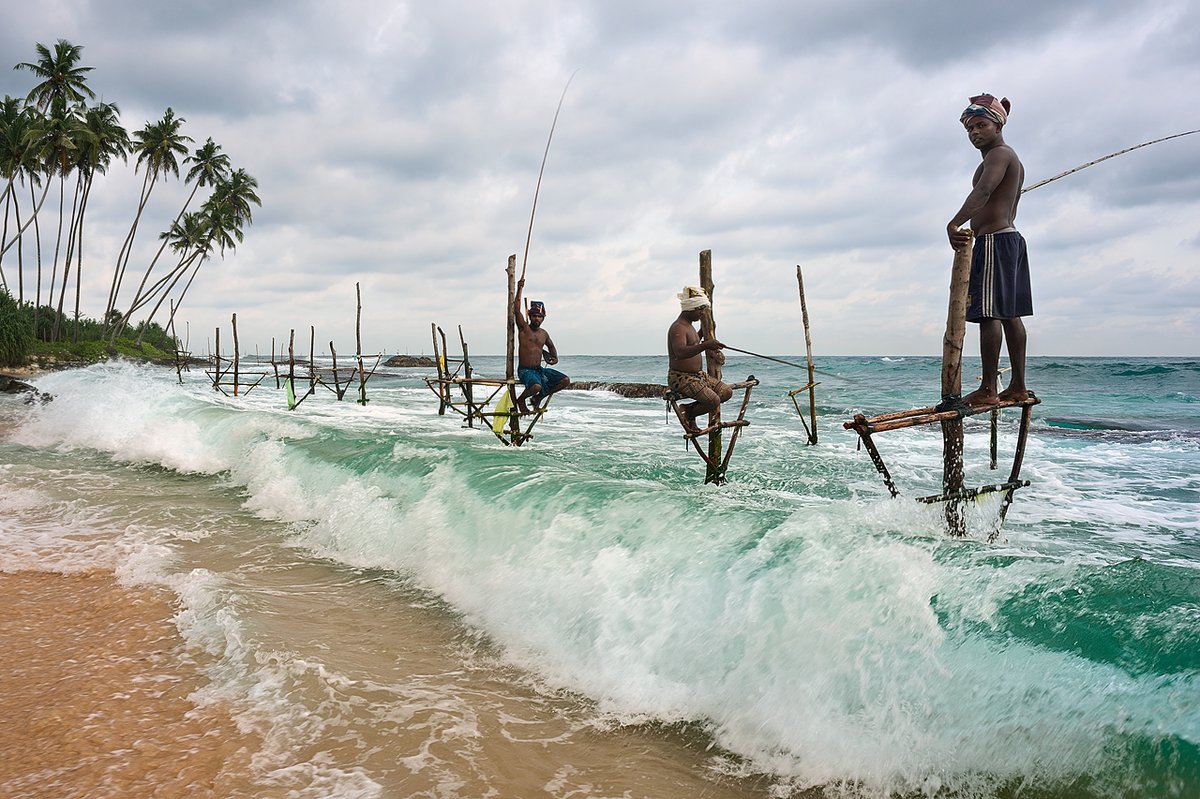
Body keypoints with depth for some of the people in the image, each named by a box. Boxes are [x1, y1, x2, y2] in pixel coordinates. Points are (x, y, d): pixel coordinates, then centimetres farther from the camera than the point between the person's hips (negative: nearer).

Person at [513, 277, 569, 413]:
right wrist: (520, 289, -23)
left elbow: (551, 346, 33)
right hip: (525, 370, -7)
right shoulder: (524, 328, -4)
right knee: (536, 386, -37)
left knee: (566, 381, -5)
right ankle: (521, 400, -2)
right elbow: (517, 311, -17)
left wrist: (555, 358, 12)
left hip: (539, 369, 7)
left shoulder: (544, 334, 13)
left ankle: (539, 398, 11)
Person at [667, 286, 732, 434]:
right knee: (714, 401, -24)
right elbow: (680, 352, -37)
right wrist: (705, 345, -46)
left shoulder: (689, 326, 16)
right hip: (681, 378, -10)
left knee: (727, 392, 5)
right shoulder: (678, 327, -17)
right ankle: (688, 415, 2)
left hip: (698, 375, 10)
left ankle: (690, 410, 11)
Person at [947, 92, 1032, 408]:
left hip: (993, 240, -11)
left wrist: (955, 223, -42)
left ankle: (988, 390, -14)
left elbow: (983, 192, -29)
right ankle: (1018, 386, 15)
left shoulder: (999, 154, -10)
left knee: (990, 314, -13)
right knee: (1010, 314, 11)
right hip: (1011, 238, 11)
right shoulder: (1011, 159, 23)